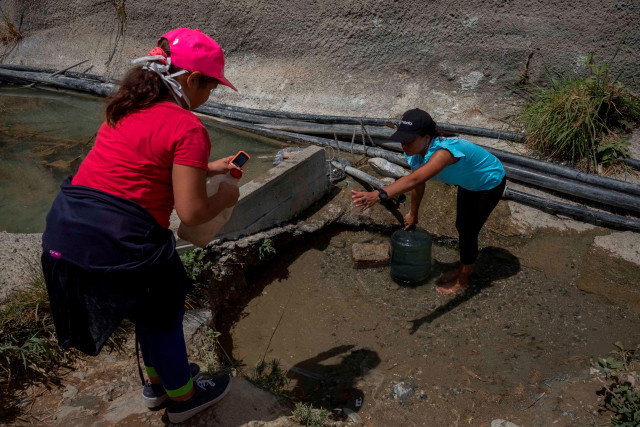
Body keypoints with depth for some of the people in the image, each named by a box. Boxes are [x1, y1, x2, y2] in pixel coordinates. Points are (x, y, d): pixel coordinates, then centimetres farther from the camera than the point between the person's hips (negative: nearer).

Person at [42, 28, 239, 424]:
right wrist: (225, 197, 5)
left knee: (151, 306, 29)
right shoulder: (188, 127, -13)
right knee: (162, 315, 17)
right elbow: (192, 212, -15)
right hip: (115, 241, -9)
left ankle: (157, 381, 50)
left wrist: (209, 168, 28)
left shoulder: (130, 109, 13)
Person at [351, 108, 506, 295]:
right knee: (461, 226, 20)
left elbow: (414, 180, -62)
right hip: (469, 183, 7)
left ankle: (462, 281, 22)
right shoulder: (415, 151, -22)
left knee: (469, 231, 0)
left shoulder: (443, 151, -46)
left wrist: (378, 195, -74)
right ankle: (464, 267, 44)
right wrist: (413, 214, 3)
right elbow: (418, 185, -6)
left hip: (490, 184, -7)